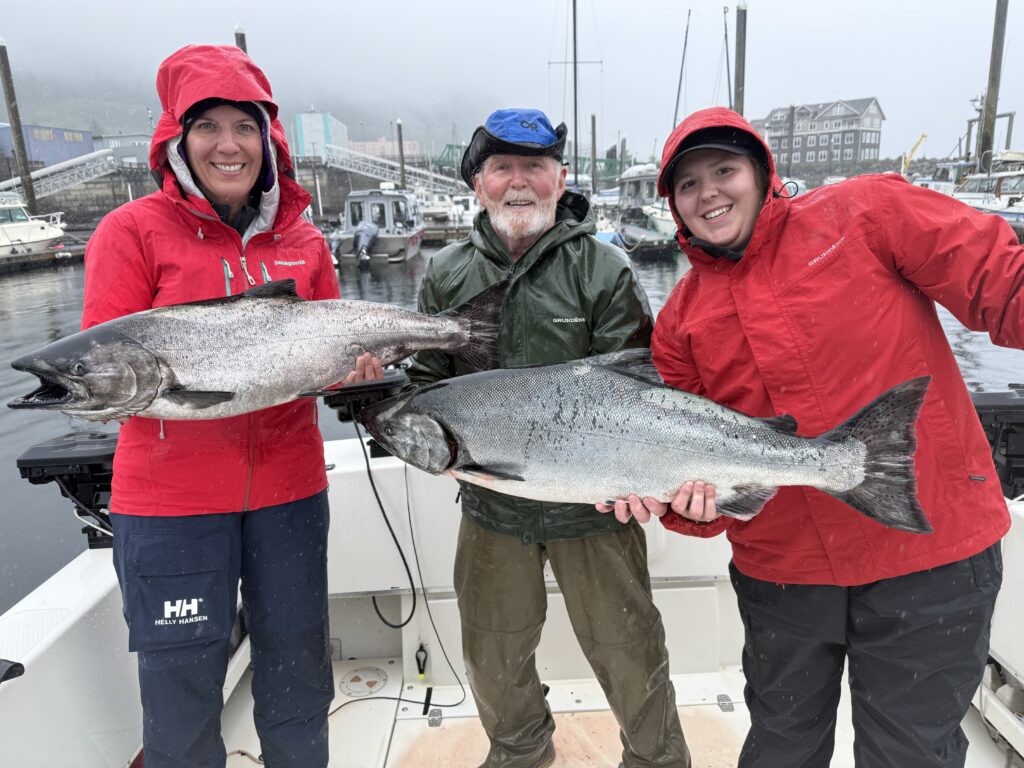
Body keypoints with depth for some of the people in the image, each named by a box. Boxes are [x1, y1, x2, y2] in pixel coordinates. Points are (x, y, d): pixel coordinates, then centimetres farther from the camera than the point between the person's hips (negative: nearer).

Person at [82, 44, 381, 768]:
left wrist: (355, 367, -10)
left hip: (289, 486, 3)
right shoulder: (133, 232, -3)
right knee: (182, 687, 7)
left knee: (298, 674, 17)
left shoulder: (304, 241, 7)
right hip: (171, 497, -3)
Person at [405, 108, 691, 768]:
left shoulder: (604, 269, -7)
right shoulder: (448, 275, 3)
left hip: (591, 501, -3)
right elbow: (429, 376, 8)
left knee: (627, 651, 12)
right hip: (491, 503, 4)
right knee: (494, 658, 21)